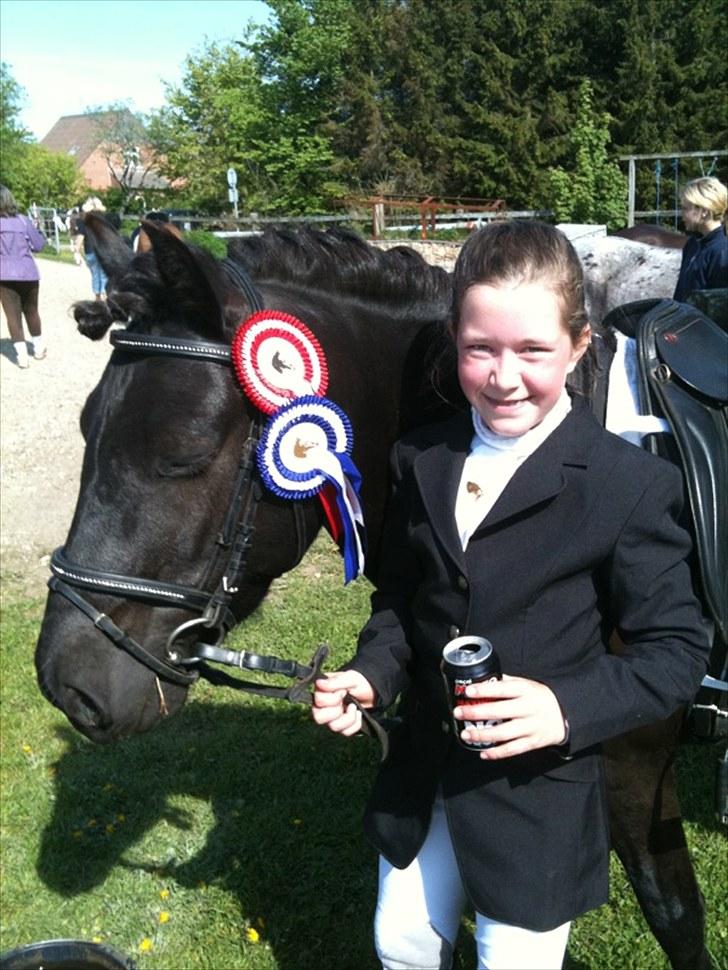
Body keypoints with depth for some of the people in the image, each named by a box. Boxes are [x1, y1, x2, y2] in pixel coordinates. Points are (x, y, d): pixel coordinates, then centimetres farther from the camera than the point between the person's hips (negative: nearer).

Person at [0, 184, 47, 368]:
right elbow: (38, 245, 1)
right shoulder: (23, 220, -1)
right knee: (31, 311, 19)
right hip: (28, 273, 2)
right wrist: (39, 232, 19)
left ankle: (21, 355, -5)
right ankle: (39, 348, 30)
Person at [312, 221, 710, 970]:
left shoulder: (632, 484, -18)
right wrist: (371, 675, -10)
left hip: (540, 790, -4)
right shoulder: (422, 462, -3)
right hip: (422, 772, 5)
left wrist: (569, 708, -29)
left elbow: (676, 651, -14)